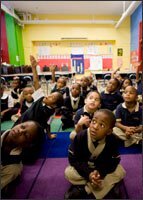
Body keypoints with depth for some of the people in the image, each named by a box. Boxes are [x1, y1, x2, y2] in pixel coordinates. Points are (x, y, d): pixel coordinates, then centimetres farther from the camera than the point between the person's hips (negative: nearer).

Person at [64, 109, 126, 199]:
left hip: (102, 167, 2)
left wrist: (100, 172, -35)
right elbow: (73, 159, -22)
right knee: (69, 173, -24)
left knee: (120, 172, -23)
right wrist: (88, 174, -33)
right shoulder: (81, 136, -28)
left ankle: (83, 191, -24)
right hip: (84, 167, -1)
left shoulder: (112, 140, -25)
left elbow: (114, 161, -18)